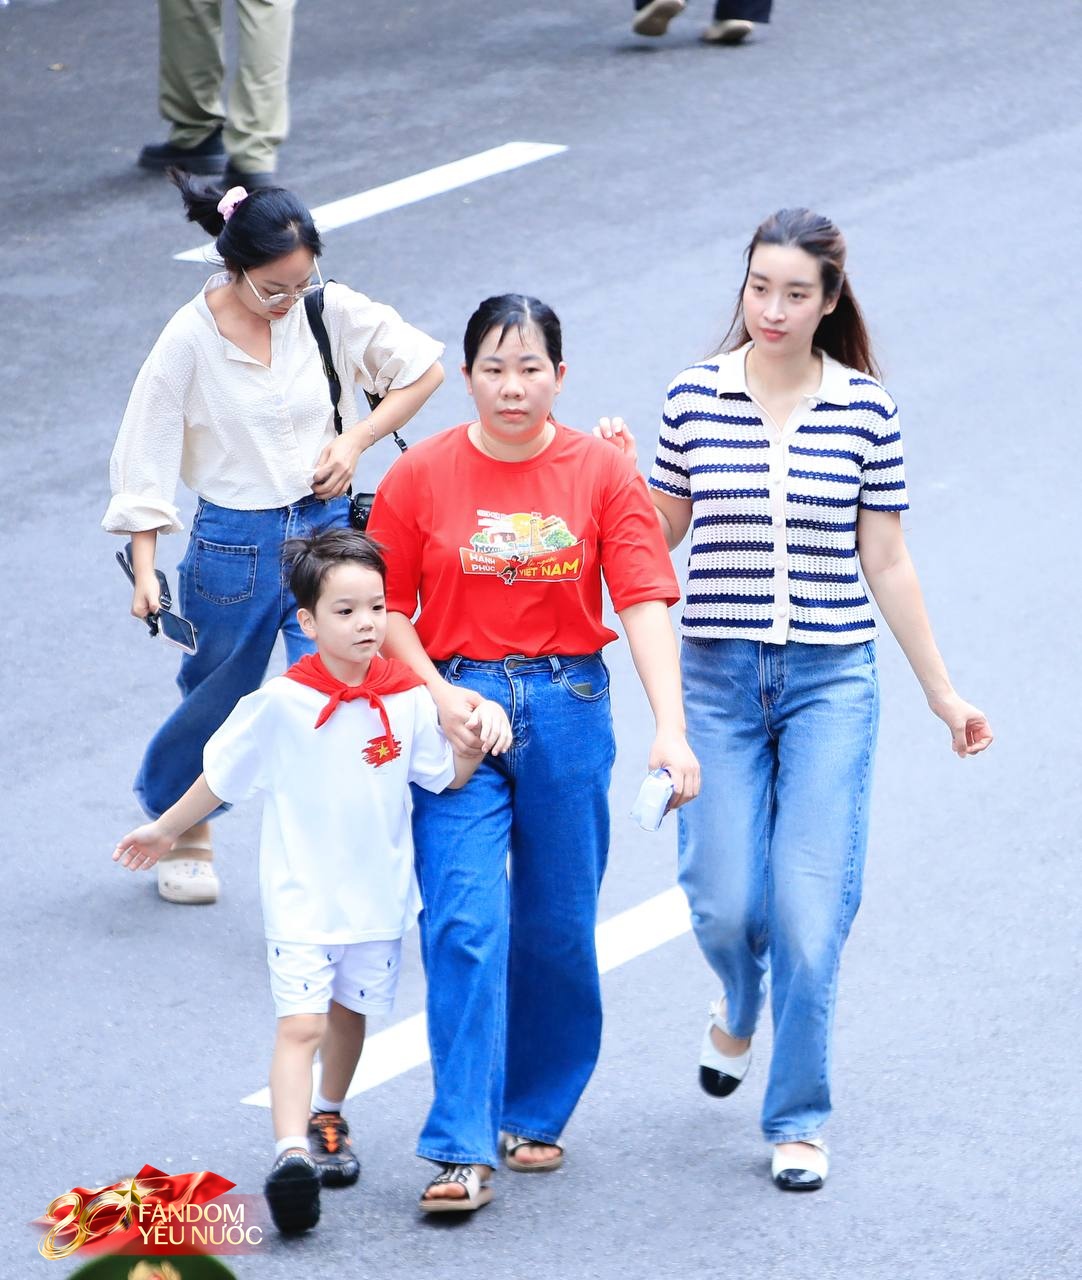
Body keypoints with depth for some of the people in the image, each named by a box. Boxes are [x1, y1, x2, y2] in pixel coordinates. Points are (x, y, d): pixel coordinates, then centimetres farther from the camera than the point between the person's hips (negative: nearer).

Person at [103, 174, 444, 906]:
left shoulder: (332, 312, -8)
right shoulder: (190, 341, -12)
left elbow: (425, 369, 4)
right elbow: (148, 457, -7)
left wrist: (357, 440, -6)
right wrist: (145, 571, -11)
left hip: (325, 529, 1)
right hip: (235, 546, -1)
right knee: (218, 703, 17)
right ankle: (174, 817, 45)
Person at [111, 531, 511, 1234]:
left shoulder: (410, 698, -5)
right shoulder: (281, 703, -13)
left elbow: (449, 777, 4)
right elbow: (221, 776, 1)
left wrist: (479, 739, -16)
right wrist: (165, 831, 11)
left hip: (380, 896, 4)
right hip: (302, 897, -4)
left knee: (350, 1013, 20)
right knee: (300, 1022, -15)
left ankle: (328, 1117, 43)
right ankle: (291, 1155, -24)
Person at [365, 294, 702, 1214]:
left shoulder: (603, 473, -2)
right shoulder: (420, 476, -1)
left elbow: (645, 603, -10)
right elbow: (388, 608, 4)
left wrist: (671, 727, -21)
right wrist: (438, 693, -12)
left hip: (567, 705, 1)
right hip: (457, 710, -1)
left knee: (557, 924, 9)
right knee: (465, 921, -11)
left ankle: (537, 1113, 28)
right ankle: (462, 1150, -13)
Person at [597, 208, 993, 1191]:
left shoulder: (866, 410, -1)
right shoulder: (693, 397, 1)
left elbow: (886, 563, 6)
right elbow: (661, 533, 12)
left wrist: (942, 691, 9)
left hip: (831, 678, -1)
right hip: (718, 673, 1)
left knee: (810, 906, -7)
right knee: (725, 900, -2)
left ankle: (799, 1120, 7)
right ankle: (740, 1003, 35)